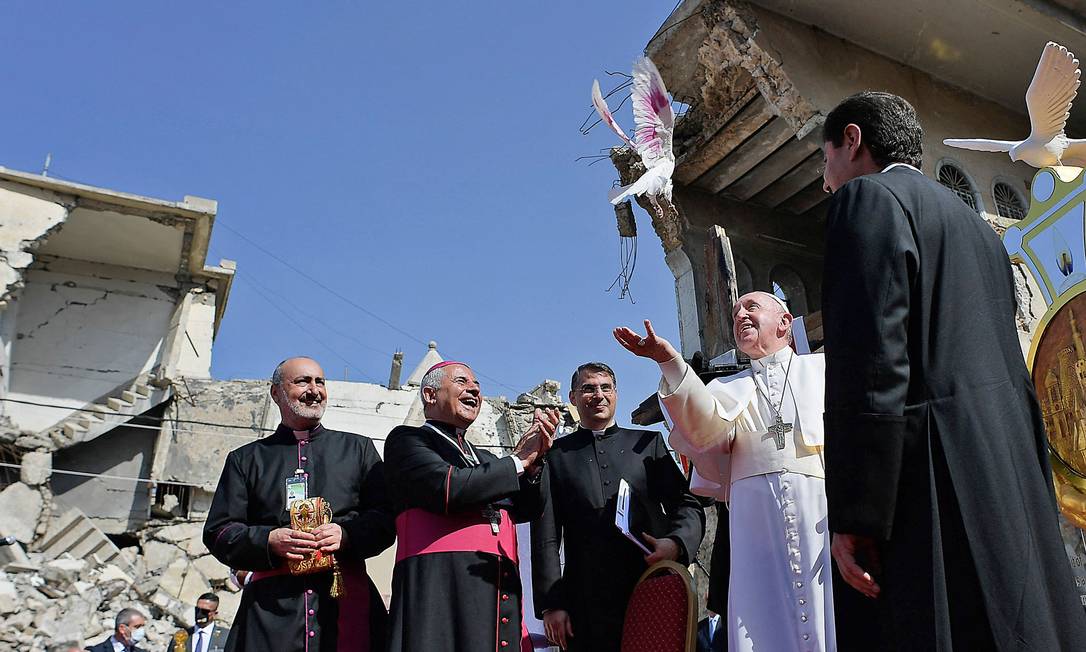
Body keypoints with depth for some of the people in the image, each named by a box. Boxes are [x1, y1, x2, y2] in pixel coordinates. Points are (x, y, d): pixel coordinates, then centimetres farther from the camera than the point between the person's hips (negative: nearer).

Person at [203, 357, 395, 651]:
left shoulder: (357, 448, 16)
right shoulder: (246, 459, 16)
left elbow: (386, 518, 9)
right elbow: (218, 532, 10)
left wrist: (346, 534, -10)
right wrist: (268, 541, -8)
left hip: (345, 597, 0)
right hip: (271, 603, 0)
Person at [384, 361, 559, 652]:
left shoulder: (485, 459, 27)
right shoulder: (407, 439, 6)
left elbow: (523, 510, 17)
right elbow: (446, 488, -11)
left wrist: (535, 459, 0)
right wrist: (518, 461, -1)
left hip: (503, 590, 6)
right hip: (441, 588, -6)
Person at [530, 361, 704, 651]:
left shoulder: (648, 443, 12)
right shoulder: (556, 454, 9)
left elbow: (687, 504, 9)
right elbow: (545, 535, 4)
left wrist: (677, 543, -12)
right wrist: (550, 604, -3)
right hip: (588, 604, -1)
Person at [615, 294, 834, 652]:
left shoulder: (823, 367, 19)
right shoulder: (730, 388, 22)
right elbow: (705, 428, -1)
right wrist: (670, 361, -14)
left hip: (823, 517, -1)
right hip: (756, 524, 1)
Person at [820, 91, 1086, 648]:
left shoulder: (867, 197, -3)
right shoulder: (975, 225, 24)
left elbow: (870, 359, -16)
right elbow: (1010, 368, 22)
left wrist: (852, 517, -16)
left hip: (939, 487, -9)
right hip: (1013, 486, 10)